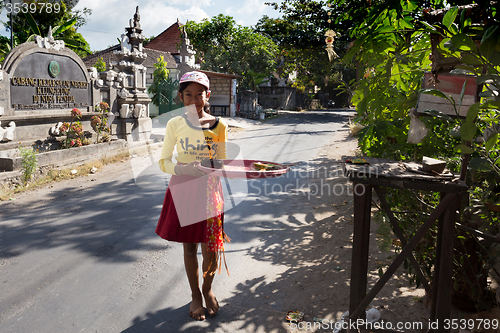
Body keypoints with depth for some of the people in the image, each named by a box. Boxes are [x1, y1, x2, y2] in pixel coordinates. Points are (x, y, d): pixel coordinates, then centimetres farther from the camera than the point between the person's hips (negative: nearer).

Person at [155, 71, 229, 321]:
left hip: (209, 190, 0)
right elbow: (164, 162, -2)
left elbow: (221, 163, 7)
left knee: (211, 247, 6)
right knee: (189, 246, 11)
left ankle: (207, 289, 35)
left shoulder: (219, 125, -1)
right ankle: (195, 294, 33)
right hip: (183, 190, 0)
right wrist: (184, 168, -20)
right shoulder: (175, 124, -3)